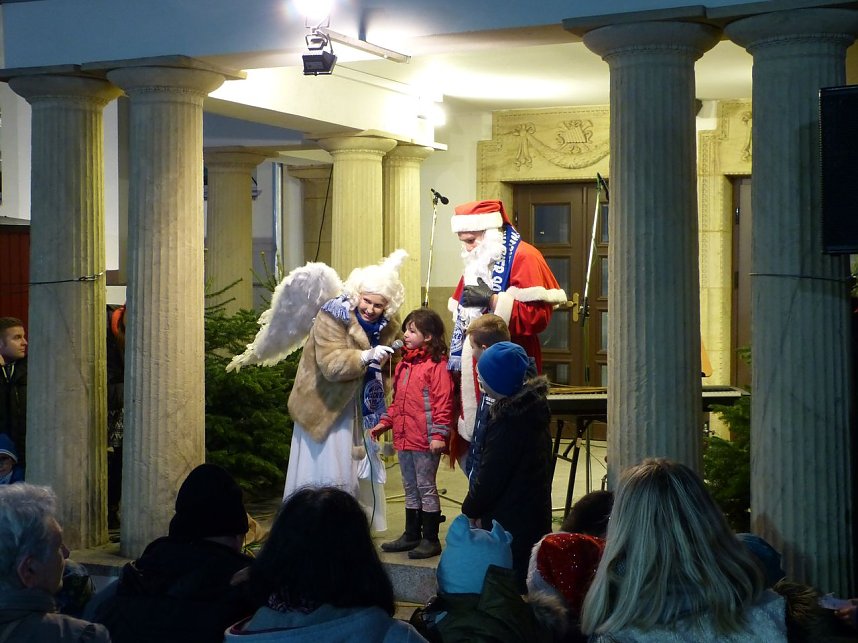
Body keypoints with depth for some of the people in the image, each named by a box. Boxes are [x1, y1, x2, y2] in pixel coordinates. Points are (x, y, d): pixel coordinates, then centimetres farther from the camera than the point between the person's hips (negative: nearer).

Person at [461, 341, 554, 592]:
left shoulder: (508, 421, -22)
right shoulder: (532, 406, 6)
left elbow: (491, 475, -18)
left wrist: (471, 509, -2)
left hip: (510, 521, -9)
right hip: (535, 513, 9)